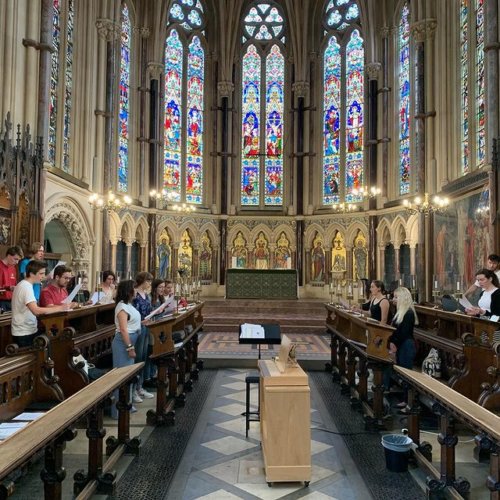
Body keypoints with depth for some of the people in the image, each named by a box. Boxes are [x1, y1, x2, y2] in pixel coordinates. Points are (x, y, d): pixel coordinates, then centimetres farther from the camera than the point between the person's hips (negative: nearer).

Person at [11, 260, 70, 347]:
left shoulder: (24, 285, 11)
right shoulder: (26, 287, -20)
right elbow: (36, 311, -31)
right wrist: (60, 308, -27)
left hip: (29, 331, 9)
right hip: (24, 334, -9)